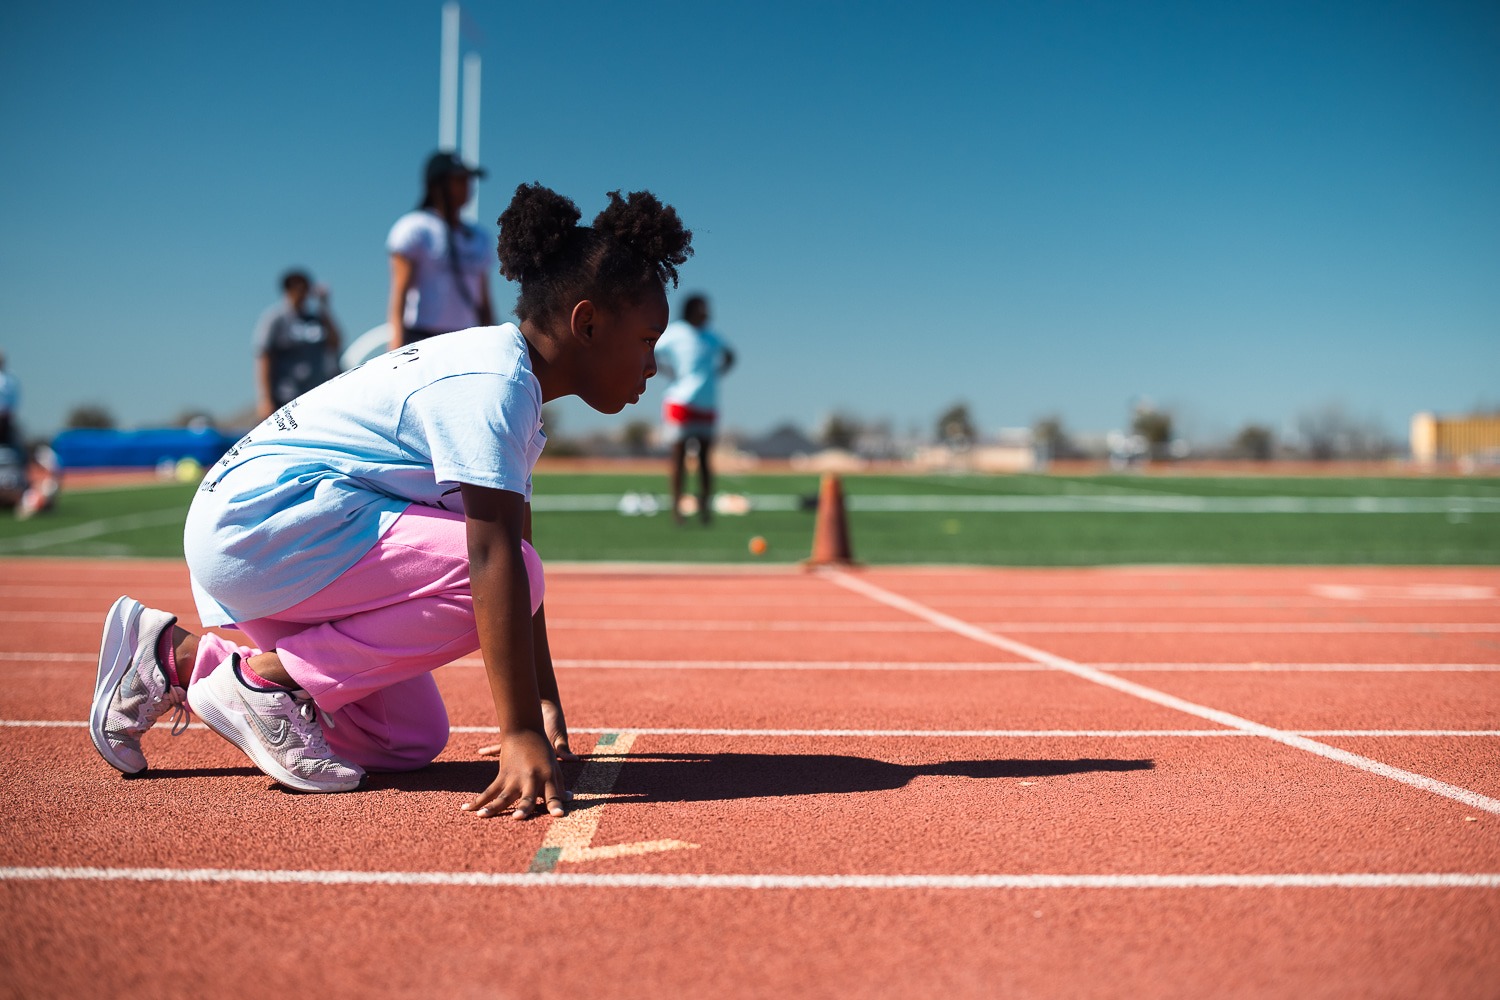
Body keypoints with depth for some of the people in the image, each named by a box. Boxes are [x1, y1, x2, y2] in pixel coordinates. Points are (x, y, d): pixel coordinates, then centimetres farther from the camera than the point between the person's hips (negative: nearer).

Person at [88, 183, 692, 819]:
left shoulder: (510, 380, 12)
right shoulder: (494, 383, -20)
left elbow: (515, 548, 14)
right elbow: (494, 558, -29)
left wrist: (544, 703, 14)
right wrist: (521, 736, -33)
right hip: (262, 517, -10)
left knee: (409, 743, 9)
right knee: (495, 575, -24)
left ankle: (180, 654, 15)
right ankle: (267, 674, -13)